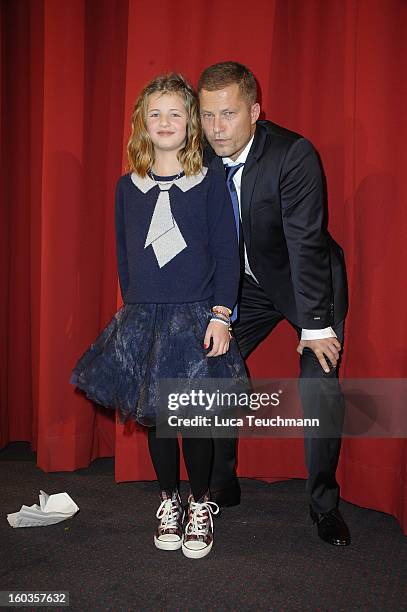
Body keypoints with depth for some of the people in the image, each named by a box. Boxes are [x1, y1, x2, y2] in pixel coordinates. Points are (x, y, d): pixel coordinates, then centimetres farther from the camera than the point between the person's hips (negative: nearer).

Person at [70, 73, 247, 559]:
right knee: (155, 415, 10)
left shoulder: (210, 184, -3)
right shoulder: (128, 186, 6)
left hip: (196, 318, -3)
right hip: (142, 318, 3)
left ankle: (200, 504, 26)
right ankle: (169, 501, 31)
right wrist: (133, 308, 9)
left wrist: (220, 316, -10)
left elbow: (227, 256, -4)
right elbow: (124, 256, 12)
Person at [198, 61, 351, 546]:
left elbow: (306, 243, -28)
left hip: (308, 281, -4)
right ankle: (220, 487, 21)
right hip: (247, 284, 5)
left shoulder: (294, 154, -26)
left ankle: (324, 505, 8)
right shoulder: (202, 157, -10)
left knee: (321, 384, -13)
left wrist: (316, 325, -28)